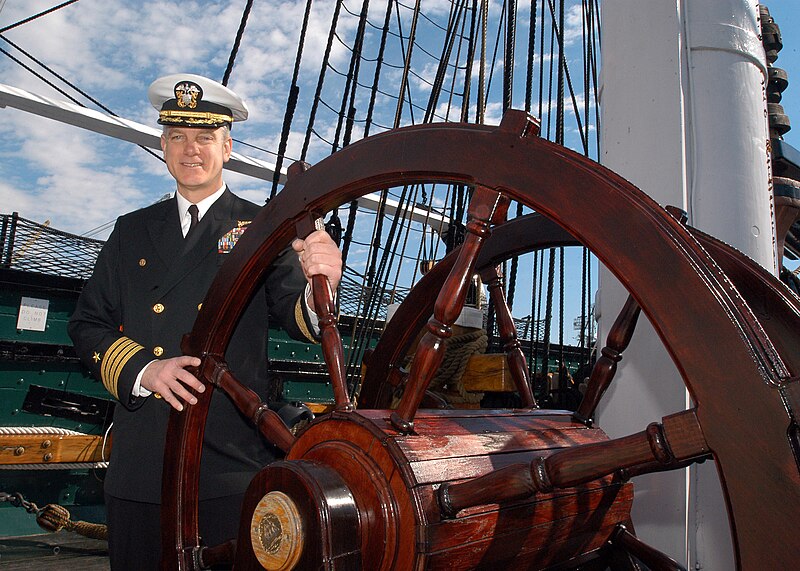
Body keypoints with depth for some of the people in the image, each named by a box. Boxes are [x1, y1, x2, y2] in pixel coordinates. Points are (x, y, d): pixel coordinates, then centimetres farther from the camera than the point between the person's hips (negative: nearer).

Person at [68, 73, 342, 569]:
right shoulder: (133, 231, 13)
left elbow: (301, 321, -7)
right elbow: (87, 324, 11)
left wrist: (320, 285, -31)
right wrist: (143, 370, -8)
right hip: (138, 468, 4)